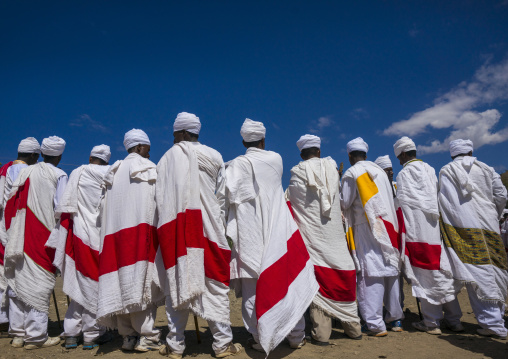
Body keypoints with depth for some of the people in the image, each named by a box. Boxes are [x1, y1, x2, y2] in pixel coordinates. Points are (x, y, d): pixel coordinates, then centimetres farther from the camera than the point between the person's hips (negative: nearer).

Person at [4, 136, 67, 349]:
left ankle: (18, 334, 20)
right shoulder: (59, 176, -5)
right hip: (43, 238, -5)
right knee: (38, 284, -1)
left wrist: (14, 232, 18)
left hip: (19, 236, 5)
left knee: (18, 282, 11)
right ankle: (36, 336, 5)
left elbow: (10, 203, 10)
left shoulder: (25, 172, 9)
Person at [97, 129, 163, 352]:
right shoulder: (148, 168, 1)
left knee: (122, 284, 6)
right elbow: (158, 201, -6)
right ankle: (146, 335, -2)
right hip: (141, 231, -6)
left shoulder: (115, 172, 18)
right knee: (142, 282, -4)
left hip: (116, 233, 6)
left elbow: (106, 206, 14)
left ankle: (128, 335, 12)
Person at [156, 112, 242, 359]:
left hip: (176, 230, 0)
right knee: (215, 285, 5)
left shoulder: (167, 159, 3)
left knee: (176, 284, 7)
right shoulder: (214, 157, 6)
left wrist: (167, 231, 8)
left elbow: (160, 199, 1)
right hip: (208, 229, 0)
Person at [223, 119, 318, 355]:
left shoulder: (238, 164, -6)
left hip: (251, 233, -3)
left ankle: (260, 338, 14)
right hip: (278, 230, 3)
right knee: (287, 280, 11)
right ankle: (296, 335, 21)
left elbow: (228, 193, -17)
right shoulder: (276, 159, 5)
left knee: (254, 285, 6)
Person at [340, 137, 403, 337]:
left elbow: (345, 203, -6)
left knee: (370, 273, -6)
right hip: (387, 227, 7)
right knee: (391, 270, 11)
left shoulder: (351, 173, -4)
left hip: (367, 229, -6)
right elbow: (391, 199, 19)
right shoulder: (380, 170, 16)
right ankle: (395, 318, 22)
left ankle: (376, 324, -5)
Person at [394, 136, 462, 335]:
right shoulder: (430, 170, 13)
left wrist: (403, 233, -4)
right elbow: (437, 199, 16)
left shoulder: (404, 174, -8)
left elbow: (403, 205, -11)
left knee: (425, 276, 0)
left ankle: (432, 322, 8)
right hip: (436, 228, 7)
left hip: (418, 232, -7)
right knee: (442, 273, 12)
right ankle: (453, 319, 20)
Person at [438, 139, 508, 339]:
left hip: (461, 226, -2)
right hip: (487, 224, 3)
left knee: (477, 272, -5)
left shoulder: (445, 172, 6)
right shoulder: (486, 169, 13)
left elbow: (444, 202, -1)